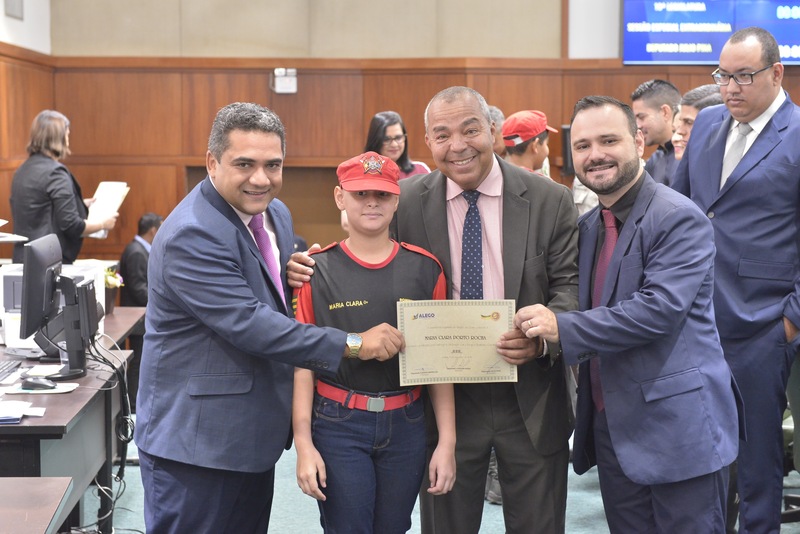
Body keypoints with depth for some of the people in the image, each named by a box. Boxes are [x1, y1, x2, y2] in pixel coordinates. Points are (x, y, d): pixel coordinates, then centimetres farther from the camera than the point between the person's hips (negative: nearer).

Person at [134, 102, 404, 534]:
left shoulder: (276, 214, 7)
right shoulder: (191, 237, -22)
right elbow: (249, 325, -26)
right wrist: (354, 345, -23)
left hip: (255, 433, 9)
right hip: (194, 443, -8)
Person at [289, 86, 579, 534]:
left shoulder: (550, 200, -6)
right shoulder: (406, 201, -3)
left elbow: (569, 284, -6)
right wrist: (315, 272, -13)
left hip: (532, 400, 0)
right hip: (448, 398, 1)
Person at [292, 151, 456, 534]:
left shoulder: (425, 268, 1)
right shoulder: (316, 270, -3)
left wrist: (447, 441, -1)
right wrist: (303, 444, -7)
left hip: (405, 426, 2)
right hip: (337, 426, -2)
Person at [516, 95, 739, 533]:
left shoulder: (679, 219, -13)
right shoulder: (589, 226, 12)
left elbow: (659, 308, -24)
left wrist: (563, 328, -25)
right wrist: (536, 330, 0)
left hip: (676, 426, -7)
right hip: (612, 426, 7)